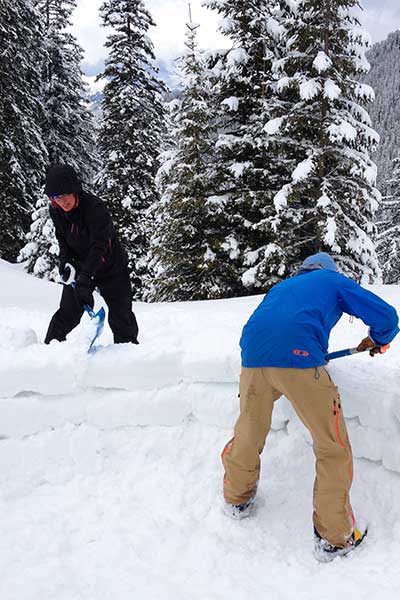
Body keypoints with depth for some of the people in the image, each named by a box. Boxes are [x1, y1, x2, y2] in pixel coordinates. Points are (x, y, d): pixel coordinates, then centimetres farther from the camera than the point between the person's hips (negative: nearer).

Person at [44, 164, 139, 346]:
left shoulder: (95, 207, -30)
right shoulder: (56, 211, -9)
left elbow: (99, 246, -37)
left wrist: (85, 277, -45)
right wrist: (64, 260, -9)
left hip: (111, 268, -4)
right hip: (80, 268, 4)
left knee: (121, 317, 3)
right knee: (67, 314, -1)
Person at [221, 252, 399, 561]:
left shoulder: (281, 286, 35)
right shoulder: (334, 279, 22)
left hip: (252, 357, 6)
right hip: (299, 357, -5)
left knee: (248, 435, 24)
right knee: (333, 449, 9)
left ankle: (237, 498, 44)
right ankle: (334, 537, 19)